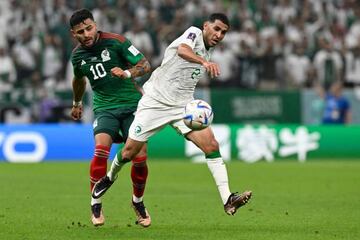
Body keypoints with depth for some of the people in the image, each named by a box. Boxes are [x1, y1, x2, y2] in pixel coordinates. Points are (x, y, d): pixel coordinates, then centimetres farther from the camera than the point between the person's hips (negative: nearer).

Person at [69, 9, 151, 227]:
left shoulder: (115, 42, -11)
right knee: (101, 149, -24)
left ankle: (138, 201, 17)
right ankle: (96, 204, -11)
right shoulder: (77, 56, 3)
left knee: (140, 158, -10)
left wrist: (127, 73, -29)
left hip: (132, 104, -2)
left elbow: (145, 65, -11)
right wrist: (77, 103, 39)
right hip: (104, 108, 2)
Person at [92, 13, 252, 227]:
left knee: (211, 145, -17)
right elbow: (183, 50, -37)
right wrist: (205, 62, -54)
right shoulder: (194, 33, -11)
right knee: (129, 152, 4)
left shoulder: (208, 51, 12)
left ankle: (227, 200, -22)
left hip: (183, 106, 5)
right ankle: (111, 176, 38)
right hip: (155, 102, -5)